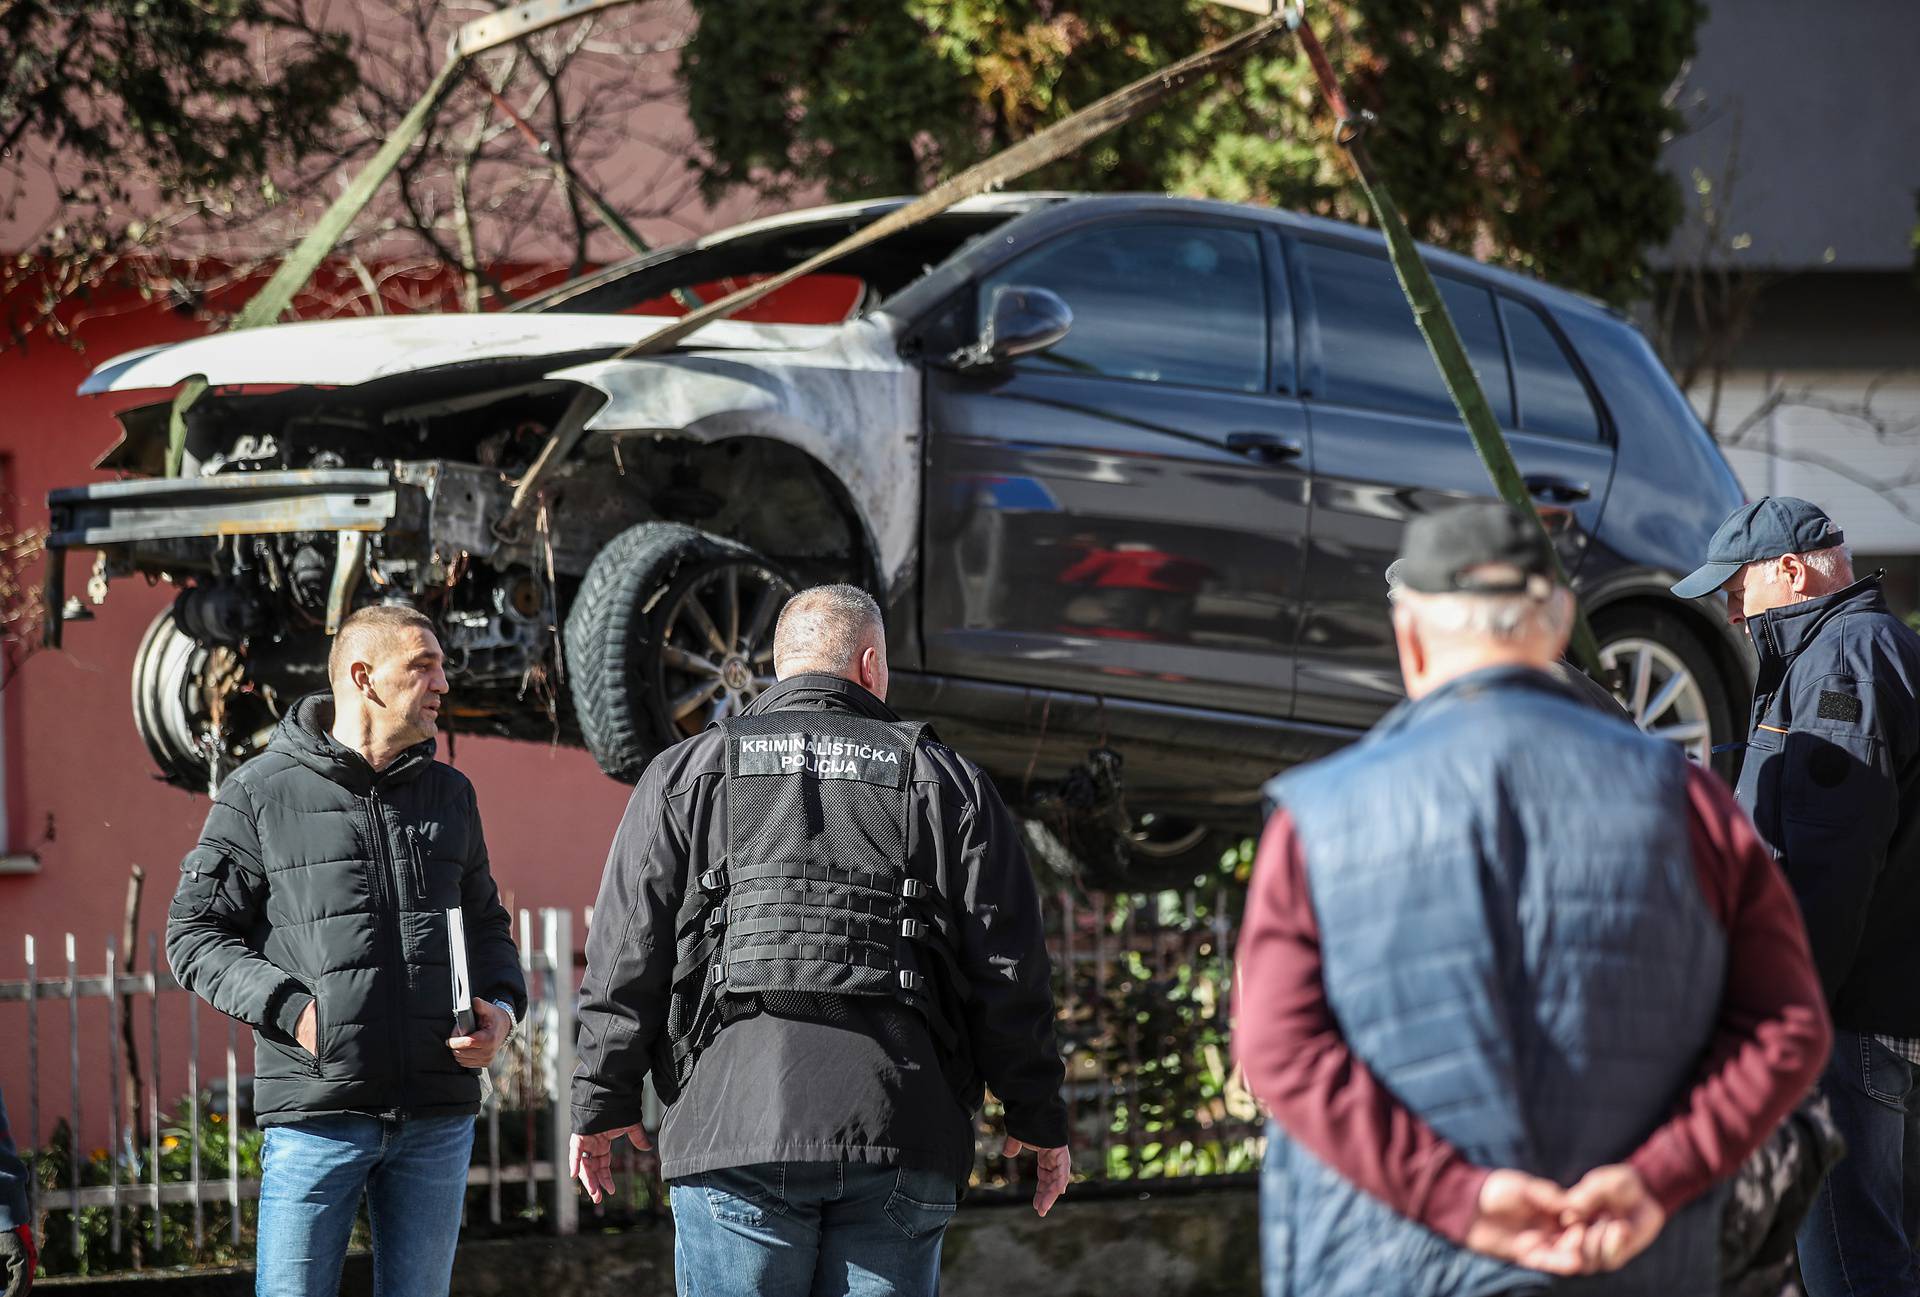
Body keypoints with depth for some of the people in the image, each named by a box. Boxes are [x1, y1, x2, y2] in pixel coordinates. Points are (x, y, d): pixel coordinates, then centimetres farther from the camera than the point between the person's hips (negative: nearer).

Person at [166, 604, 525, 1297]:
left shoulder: (450, 793, 16)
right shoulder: (262, 792, 0)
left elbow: (485, 923, 25)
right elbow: (194, 933, 0)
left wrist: (503, 1007, 4)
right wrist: (289, 1008, -13)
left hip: (438, 1116, 4)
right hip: (317, 1108, -4)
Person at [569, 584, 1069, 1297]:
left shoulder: (686, 775, 10)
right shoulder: (942, 778, 10)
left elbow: (628, 954, 5)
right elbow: (1009, 968, 7)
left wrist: (603, 1101, 11)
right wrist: (1040, 1117, 14)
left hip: (735, 1129, 0)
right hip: (898, 1138, 0)